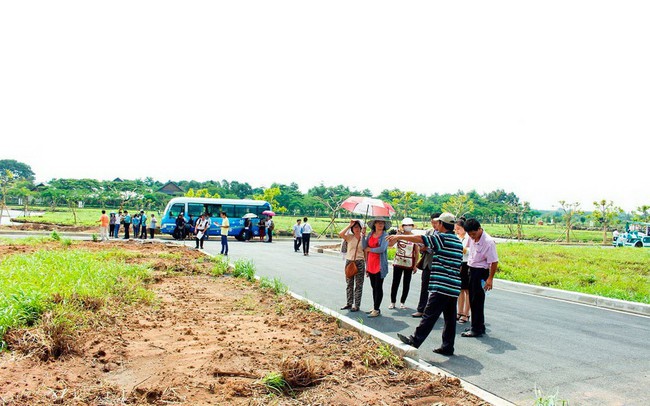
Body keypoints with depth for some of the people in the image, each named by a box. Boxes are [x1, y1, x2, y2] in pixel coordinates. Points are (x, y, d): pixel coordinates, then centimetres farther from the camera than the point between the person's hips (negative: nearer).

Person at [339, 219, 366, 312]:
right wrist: (349, 225, -15)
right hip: (349, 261, 1)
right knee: (349, 284, 11)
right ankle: (349, 303, 22)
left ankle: (356, 305, 8)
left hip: (360, 262, -1)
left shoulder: (364, 238, 2)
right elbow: (340, 234, -20)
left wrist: (367, 266, 2)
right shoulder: (349, 237, 1)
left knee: (358, 285, 1)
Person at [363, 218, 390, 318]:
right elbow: (364, 247, 3)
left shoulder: (385, 236, -6)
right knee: (374, 287, 12)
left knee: (378, 287, -2)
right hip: (370, 265, 6)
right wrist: (363, 235, -6)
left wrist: (369, 249, -6)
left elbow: (382, 249, -19)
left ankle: (376, 310, 2)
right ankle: (375, 308, 21)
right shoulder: (370, 235, 10)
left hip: (380, 265, -6)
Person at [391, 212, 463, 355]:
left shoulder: (442, 238, -11)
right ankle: (447, 347, 16)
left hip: (442, 286, -8)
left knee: (429, 315, -6)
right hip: (454, 287, 8)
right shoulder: (457, 241, 15)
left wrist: (399, 236, -2)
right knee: (450, 318, 10)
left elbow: (419, 239, -12)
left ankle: (414, 341, -2)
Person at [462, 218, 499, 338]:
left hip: (481, 272, -8)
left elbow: (494, 262, -19)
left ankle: (477, 329, 7)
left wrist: (490, 278, -19)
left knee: (477, 301, -2)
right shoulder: (472, 238, 1)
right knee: (472, 300, 15)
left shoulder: (488, 242, -21)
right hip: (472, 270, 8)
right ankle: (477, 326, 27)